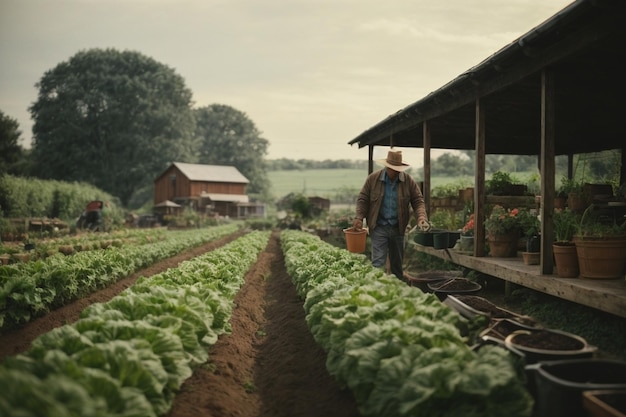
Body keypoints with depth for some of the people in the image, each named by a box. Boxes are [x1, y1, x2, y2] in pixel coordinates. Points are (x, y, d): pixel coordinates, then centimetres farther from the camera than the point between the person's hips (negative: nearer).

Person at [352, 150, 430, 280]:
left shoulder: (409, 181, -1)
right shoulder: (373, 178, -4)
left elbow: (418, 201, 1)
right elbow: (363, 199, 0)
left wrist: (421, 217, -17)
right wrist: (359, 217, -11)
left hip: (398, 228, 3)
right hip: (379, 227, -3)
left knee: (397, 263, 15)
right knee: (378, 262, -11)